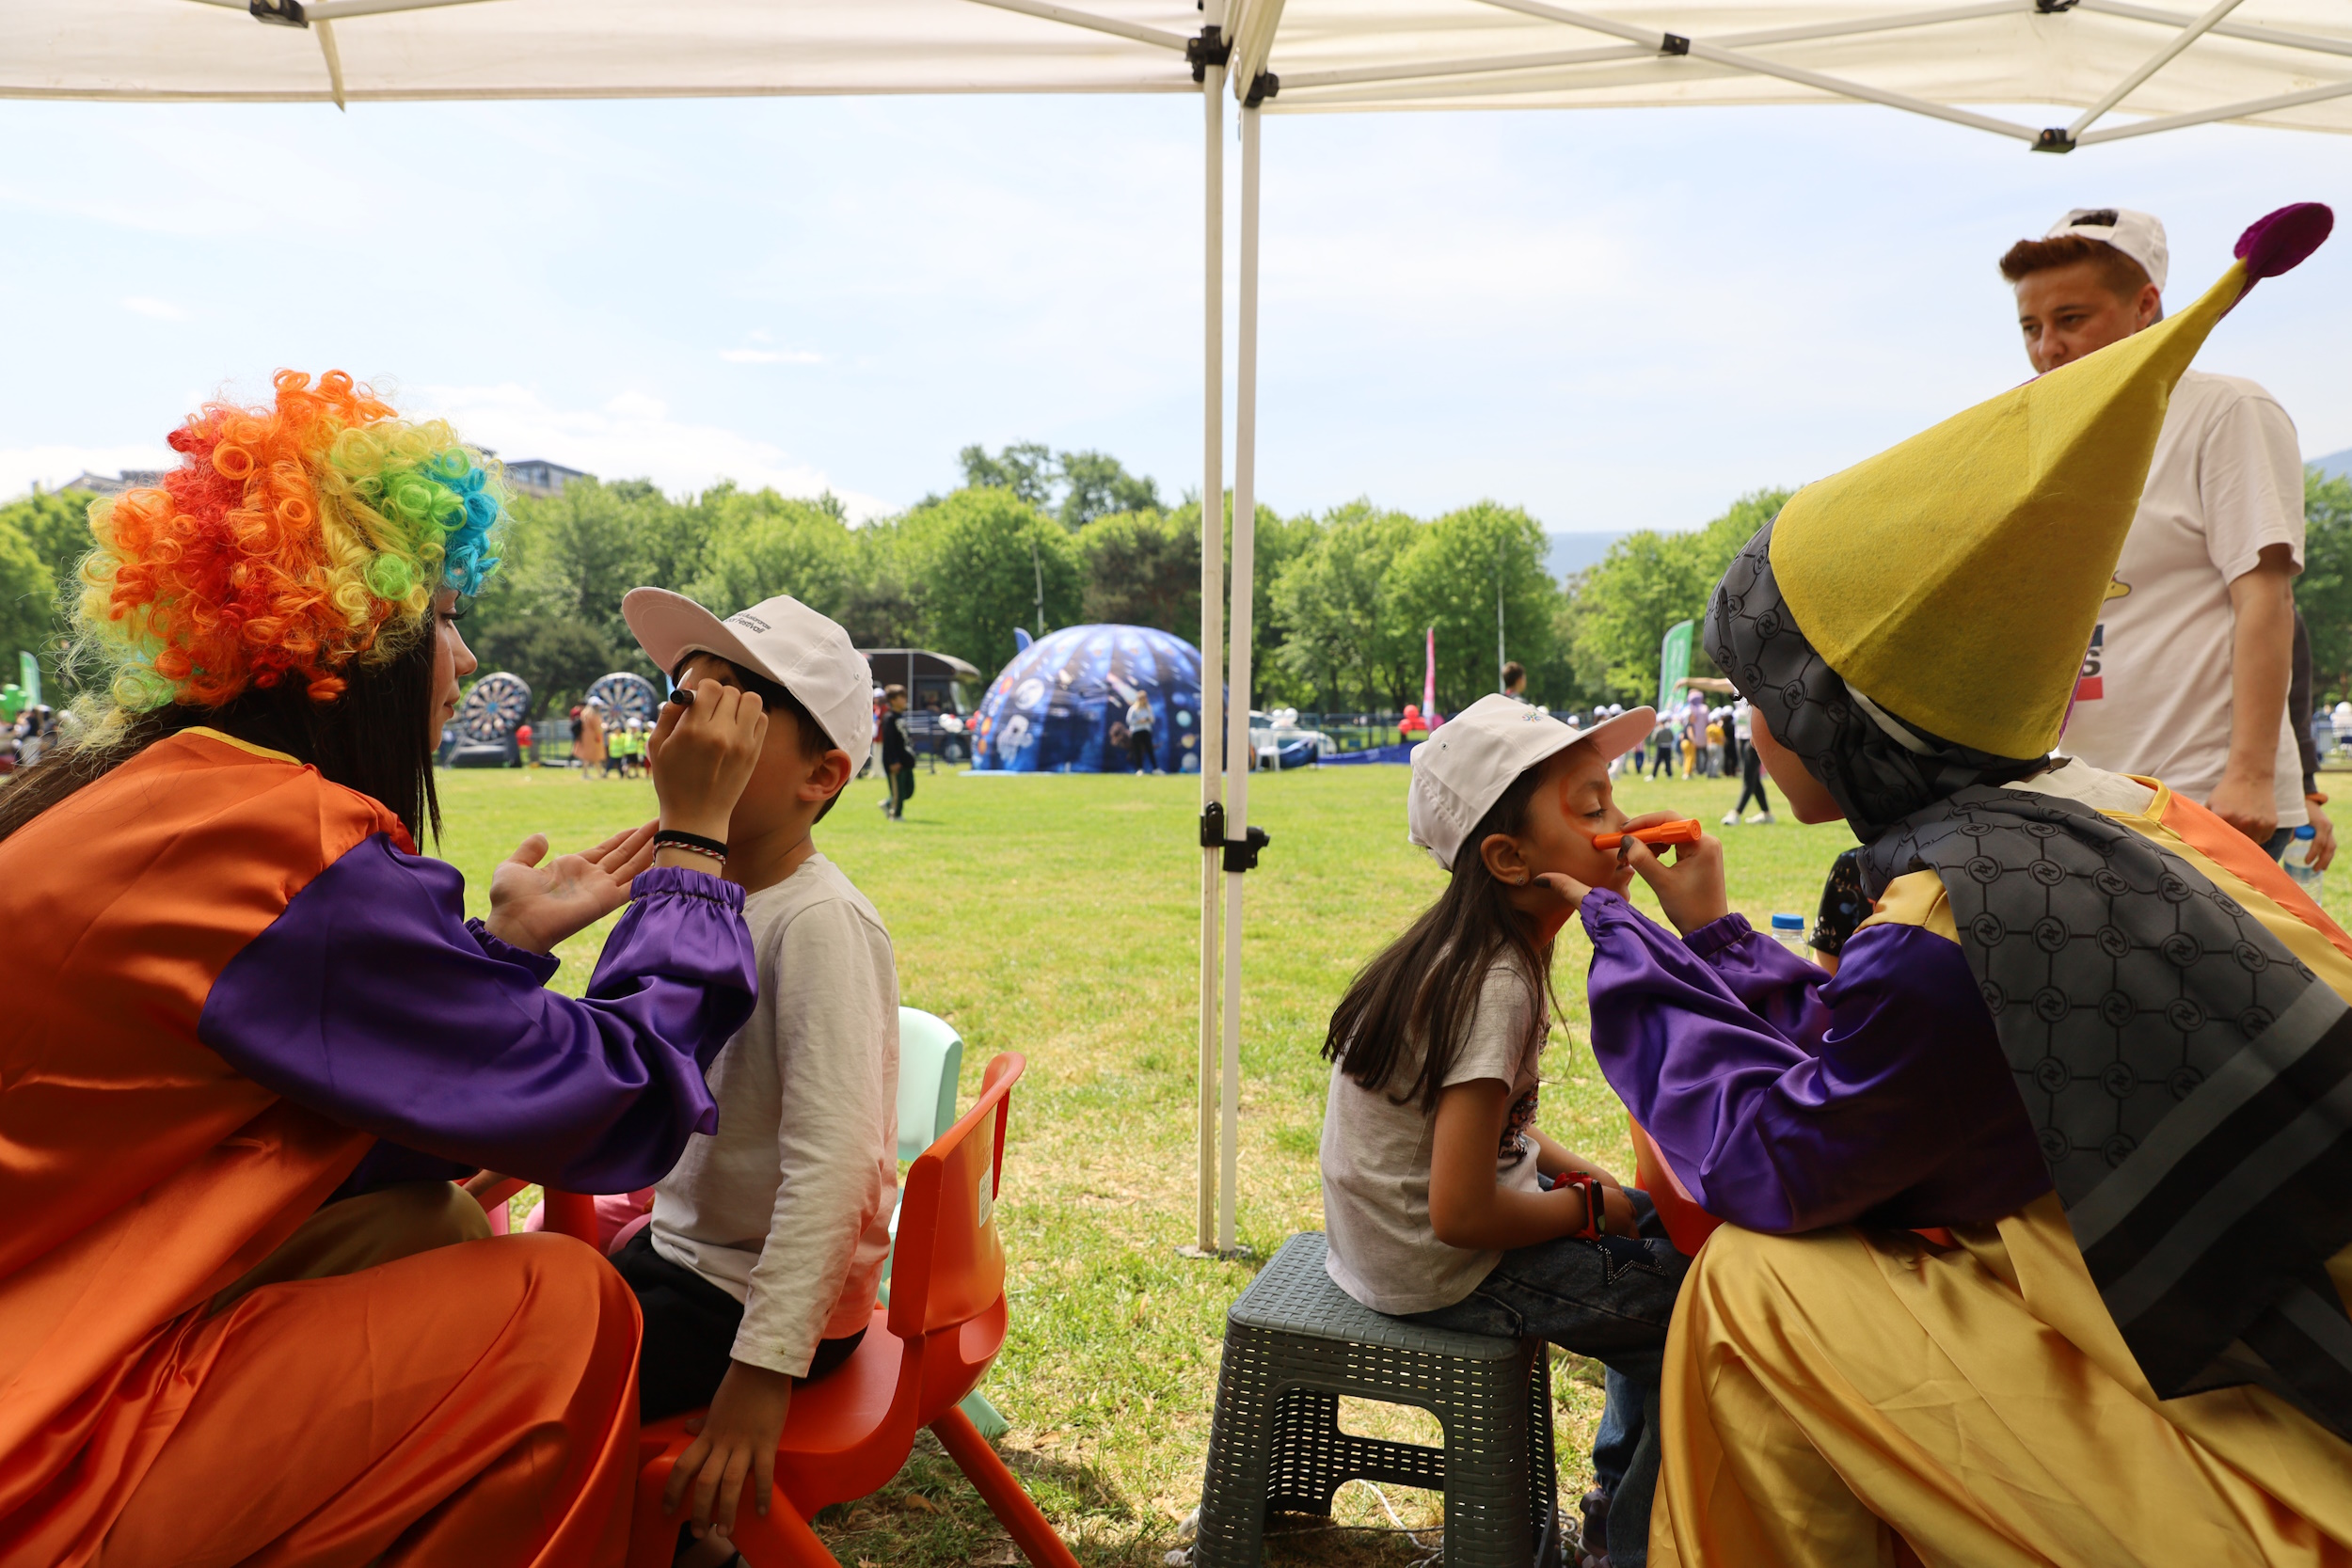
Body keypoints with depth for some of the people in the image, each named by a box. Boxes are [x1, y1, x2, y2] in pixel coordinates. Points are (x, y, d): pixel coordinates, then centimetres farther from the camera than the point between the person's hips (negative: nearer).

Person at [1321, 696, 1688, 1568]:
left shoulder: (1466, 954, 1)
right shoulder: (1497, 988, -27)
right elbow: (1461, 1214, -27)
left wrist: (1583, 1175, 3)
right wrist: (1596, 1207, -12)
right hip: (1438, 1272, -9)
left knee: (1660, 1256, 19)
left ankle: (1621, 1486, 36)